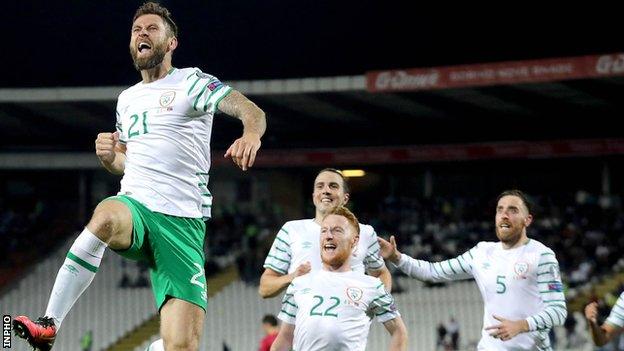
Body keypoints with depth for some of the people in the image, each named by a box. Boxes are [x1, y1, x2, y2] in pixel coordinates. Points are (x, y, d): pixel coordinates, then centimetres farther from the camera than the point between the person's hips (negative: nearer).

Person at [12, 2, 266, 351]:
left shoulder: (191, 82, 4)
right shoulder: (127, 99, 22)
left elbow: (252, 111, -10)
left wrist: (251, 134, -35)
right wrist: (110, 156, 9)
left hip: (183, 219, -3)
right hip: (134, 205, 3)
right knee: (106, 217, -37)